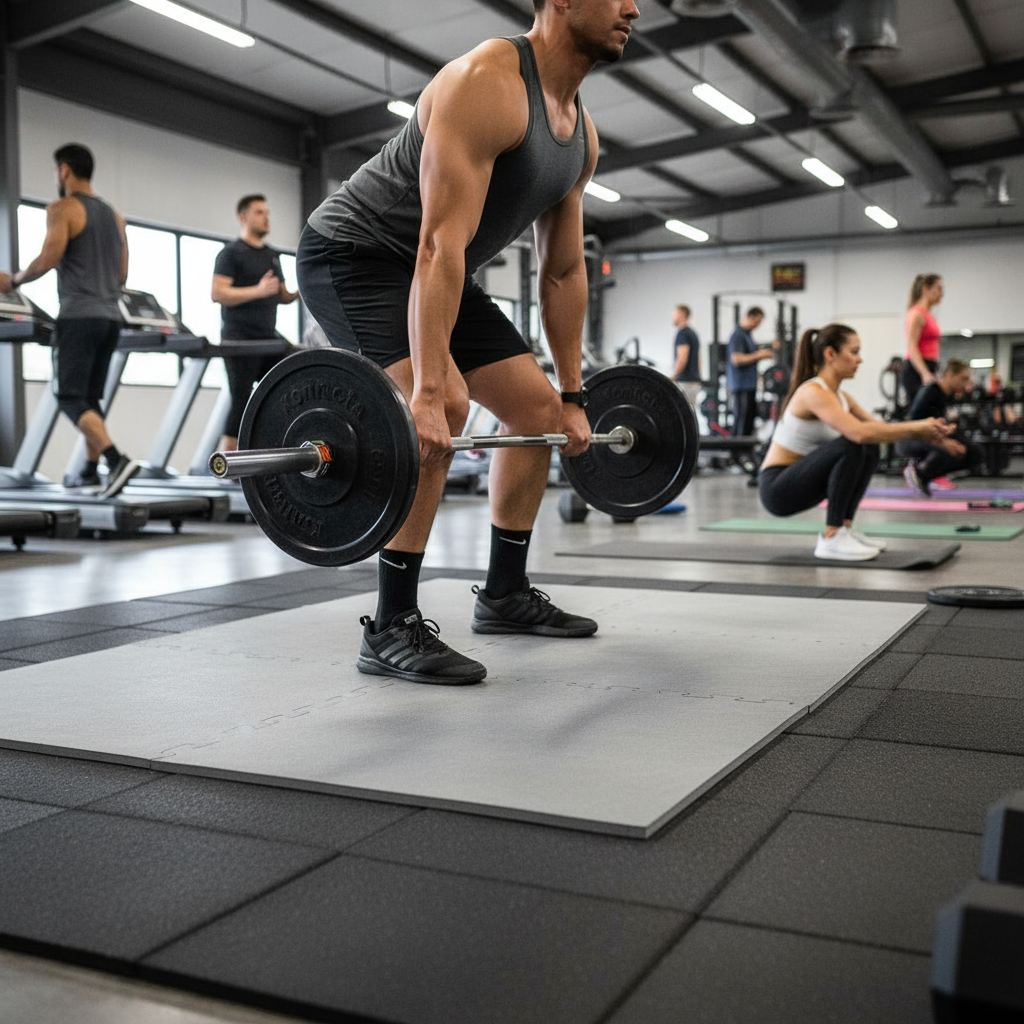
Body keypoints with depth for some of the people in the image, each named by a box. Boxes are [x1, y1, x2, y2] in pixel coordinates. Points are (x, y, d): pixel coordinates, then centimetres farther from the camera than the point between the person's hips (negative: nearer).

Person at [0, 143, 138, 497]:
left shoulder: (62, 209, -4)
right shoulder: (113, 215, 18)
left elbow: (48, 258, -15)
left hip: (78, 316, -7)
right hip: (110, 316, 7)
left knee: (70, 398, -7)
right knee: (90, 398, 15)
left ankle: (117, 459, -23)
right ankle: (91, 469, 15)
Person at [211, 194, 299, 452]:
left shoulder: (272, 256, 19)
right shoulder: (231, 253, -3)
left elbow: (282, 295, 23)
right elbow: (217, 293, -14)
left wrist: (299, 294, 1)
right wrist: (258, 291, -24)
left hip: (269, 339, 7)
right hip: (240, 340, -7)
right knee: (242, 404, -8)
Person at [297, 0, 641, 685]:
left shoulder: (581, 134, 3)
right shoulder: (486, 84, -25)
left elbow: (564, 271, 8)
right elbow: (441, 244, -34)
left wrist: (572, 396, 7)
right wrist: (425, 390, -40)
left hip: (437, 276, 9)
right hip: (354, 253, -9)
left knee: (539, 408, 6)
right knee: (443, 406, -30)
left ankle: (505, 595, 18)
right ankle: (392, 629, -21)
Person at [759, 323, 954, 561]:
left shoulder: (838, 395, 9)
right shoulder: (813, 391, -21)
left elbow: (877, 427, 10)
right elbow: (859, 433, -34)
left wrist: (922, 431, -7)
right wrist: (915, 427, -25)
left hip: (800, 481, 9)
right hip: (778, 488, -9)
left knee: (869, 450, 6)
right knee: (851, 446, -26)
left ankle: (844, 527, 6)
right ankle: (831, 538, -20)